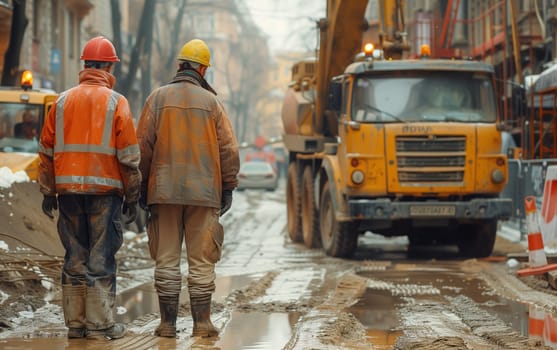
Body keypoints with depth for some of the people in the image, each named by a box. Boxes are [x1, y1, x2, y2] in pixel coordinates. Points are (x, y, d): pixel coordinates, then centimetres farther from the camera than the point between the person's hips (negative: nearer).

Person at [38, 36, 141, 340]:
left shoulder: (63, 101, 9)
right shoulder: (116, 102, -3)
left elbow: (46, 150, 11)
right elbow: (128, 155, -4)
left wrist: (48, 192, 17)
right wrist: (132, 195, 3)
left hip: (68, 190, 4)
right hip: (105, 190, -4)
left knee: (75, 256, 9)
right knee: (101, 258, -1)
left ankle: (75, 323, 11)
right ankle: (100, 324, 0)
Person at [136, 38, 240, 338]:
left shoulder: (158, 98, 2)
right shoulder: (211, 102, 1)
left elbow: (143, 145, 1)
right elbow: (228, 148, 1)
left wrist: (142, 186, 8)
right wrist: (228, 187, 9)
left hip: (164, 190, 1)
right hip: (204, 191, -1)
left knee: (166, 259, 5)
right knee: (202, 260, 3)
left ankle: (167, 322, 5)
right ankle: (202, 322, 3)